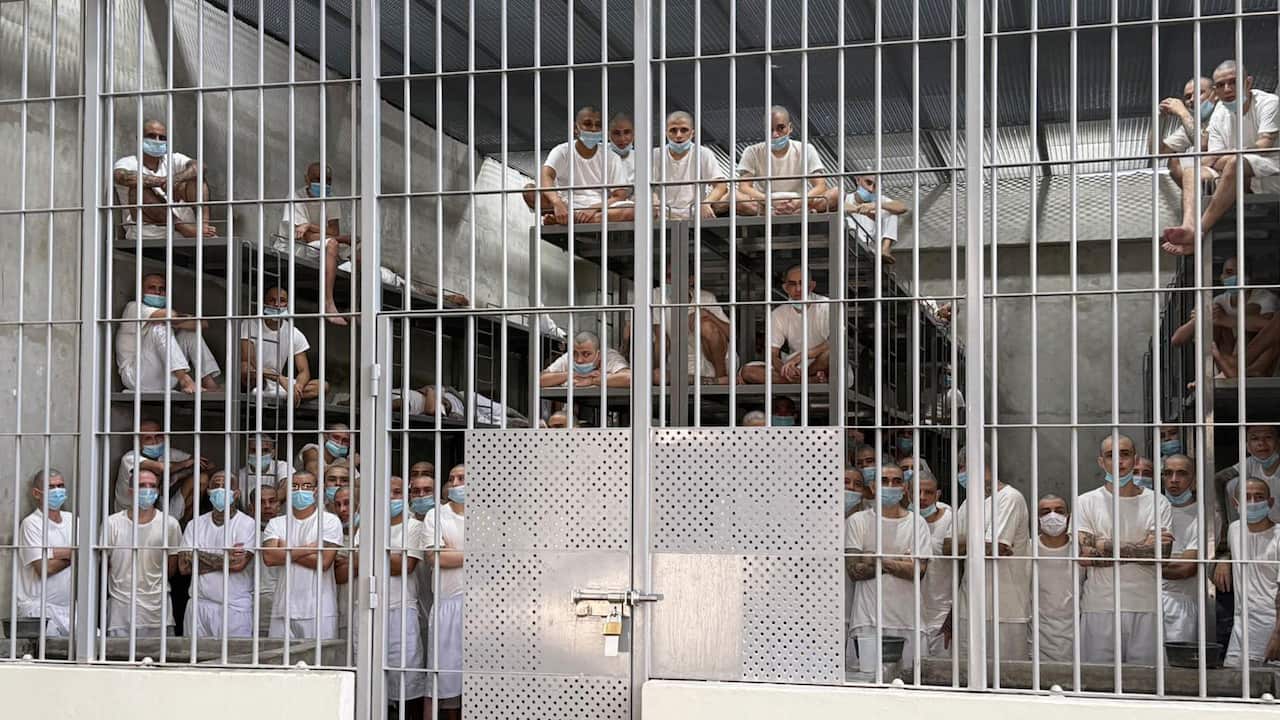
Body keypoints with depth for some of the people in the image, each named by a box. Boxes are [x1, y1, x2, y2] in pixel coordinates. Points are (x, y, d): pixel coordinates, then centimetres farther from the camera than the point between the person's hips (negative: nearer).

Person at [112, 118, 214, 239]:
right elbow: (122, 176, -23)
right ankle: (184, 228, -36)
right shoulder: (127, 163, 4)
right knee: (138, 188, -27)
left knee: (196, 177, -9)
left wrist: (176, 179, -31)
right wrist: (164, 181, -32)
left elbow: (198, 167, -9)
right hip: (146, 234, -3)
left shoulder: (172, 160, 13)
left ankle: (203, 224, -35)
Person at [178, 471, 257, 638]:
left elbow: (239, 564, -14)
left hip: (235, 607, -3)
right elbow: (184, 566, -1)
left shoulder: (247, 524, -2)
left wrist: (199, 556, -7)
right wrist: (224, 559, -9)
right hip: (199, 605, 3)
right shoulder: (195, 524, 10)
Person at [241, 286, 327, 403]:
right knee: (245, 368, -39)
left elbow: (304, 371, -2)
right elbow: (247, 361, -22)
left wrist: (298, 386, -28)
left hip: (278, 388, 5)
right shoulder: (250, 326, -9)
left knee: (323, 386, -18)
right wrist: (281, 379, -33)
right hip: (254, 386, -5)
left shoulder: (295, 335, 2)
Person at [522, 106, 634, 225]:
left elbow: (620, 196, -1)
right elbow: (545, 176, -15)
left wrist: (595, 208, -22)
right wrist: (557, 203, -37)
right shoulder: (562, 151, 5)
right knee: (529, 190, -22)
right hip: (567, 208, -1)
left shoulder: (610, 158, 8)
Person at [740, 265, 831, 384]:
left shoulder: (825, 306, -9)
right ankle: (811, 380, -24)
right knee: (747, 371, -17)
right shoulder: (778, 314, 4)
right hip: (795, 366, 5)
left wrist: (799, 357, -30)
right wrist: (784, 368, -27)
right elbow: (773, 353, -2)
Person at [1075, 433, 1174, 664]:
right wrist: (1142, 548, -7)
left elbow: (1162, 552, -6)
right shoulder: (1086, 502, 6)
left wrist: (1108, 546, -9)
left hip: (1145, 608, 1)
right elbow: (1084, 555, -7)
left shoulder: (1157, 503, 7)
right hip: (1099, 607, -1)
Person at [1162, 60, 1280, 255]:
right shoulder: (1218, 115, 13)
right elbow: (1214, 158, 7)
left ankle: (1199, 232, -42)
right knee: (1191, 172, -9)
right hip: (1237, 177, 7)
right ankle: (1189, 226, -41)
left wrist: (1230, 156, -14)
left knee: (1235, 162, -34)